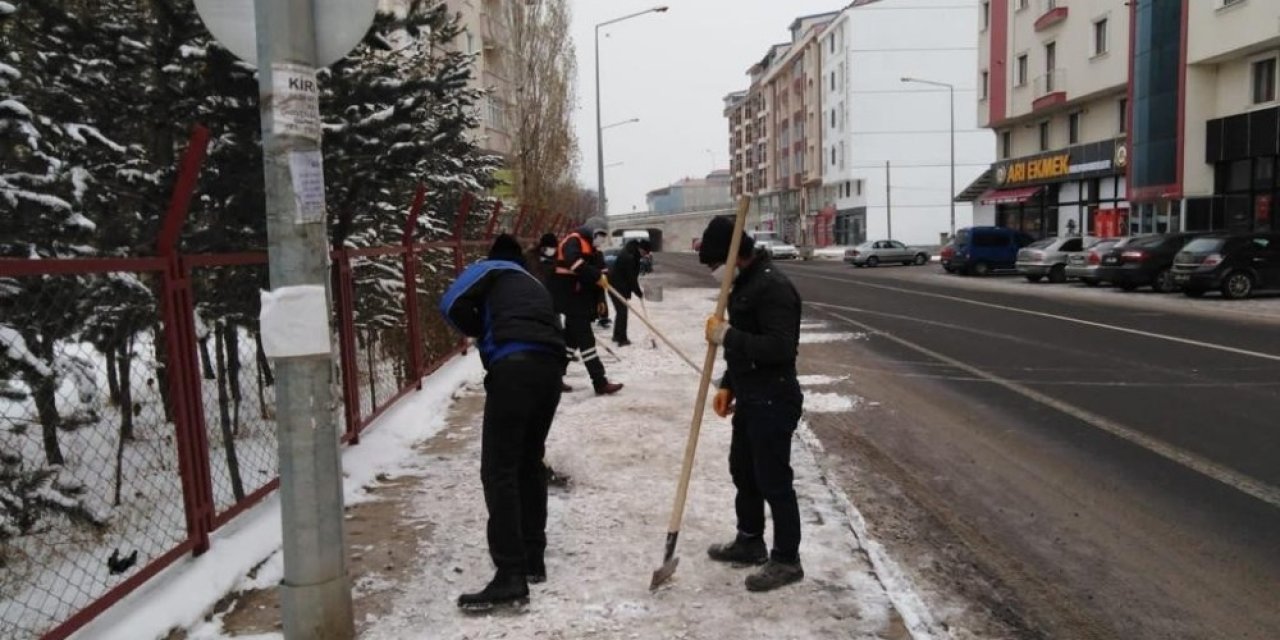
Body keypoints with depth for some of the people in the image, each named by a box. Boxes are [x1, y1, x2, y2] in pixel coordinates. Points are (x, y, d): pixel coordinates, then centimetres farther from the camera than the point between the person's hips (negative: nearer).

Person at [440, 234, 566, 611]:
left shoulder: (489, 269, 20)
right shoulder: (534, 285, 38)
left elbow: (453, 306, 3)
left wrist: (483, 334, 19)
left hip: (515, 365, -7)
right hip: (550, 367, 7)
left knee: (499, 470, -6)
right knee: (530, 463, 20)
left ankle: (511, 576, -10)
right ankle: (533, 560, 26)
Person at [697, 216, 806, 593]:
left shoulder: (772, 287, -21)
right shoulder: (743, 283, 11)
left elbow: (781, 348, -30)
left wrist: (728, 336, -24)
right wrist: (728, 385, 16)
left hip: (773, 401, -11)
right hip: (750, 399, 11)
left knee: (774, 481, 0)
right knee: (743, 472, 21)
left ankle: (786, 560, 14)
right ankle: (750, 542, 37)